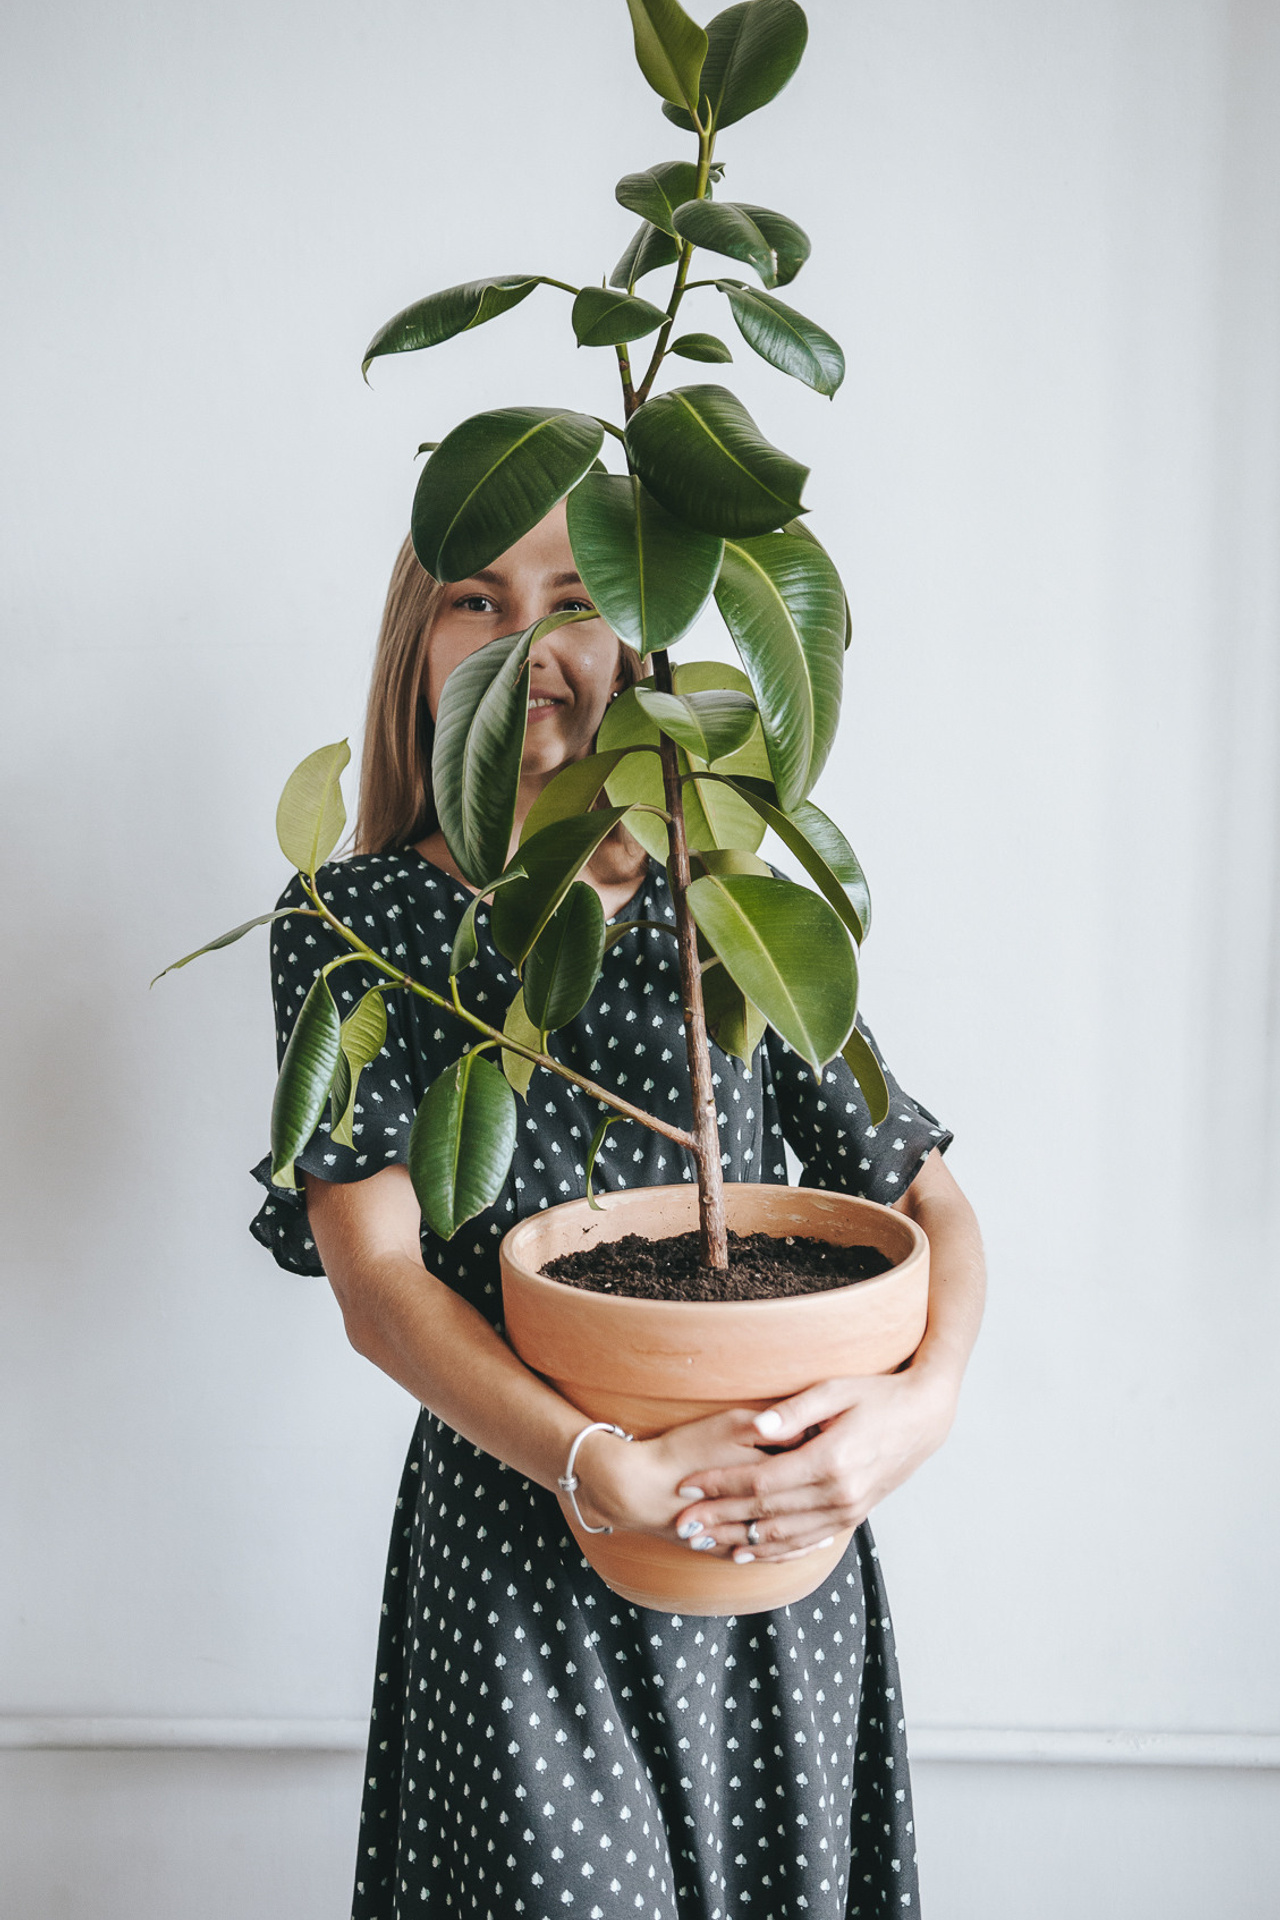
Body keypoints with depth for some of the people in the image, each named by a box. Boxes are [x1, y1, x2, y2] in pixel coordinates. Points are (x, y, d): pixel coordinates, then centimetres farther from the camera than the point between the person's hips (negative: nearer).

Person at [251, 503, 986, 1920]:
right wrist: (612, 1471, -25)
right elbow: (375, 1280, -12)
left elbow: (925, 1192, 2)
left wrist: (926, 1399, -19)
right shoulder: (358, 919, -4)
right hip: (517, 1555, -2)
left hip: (782, 1544, 3)